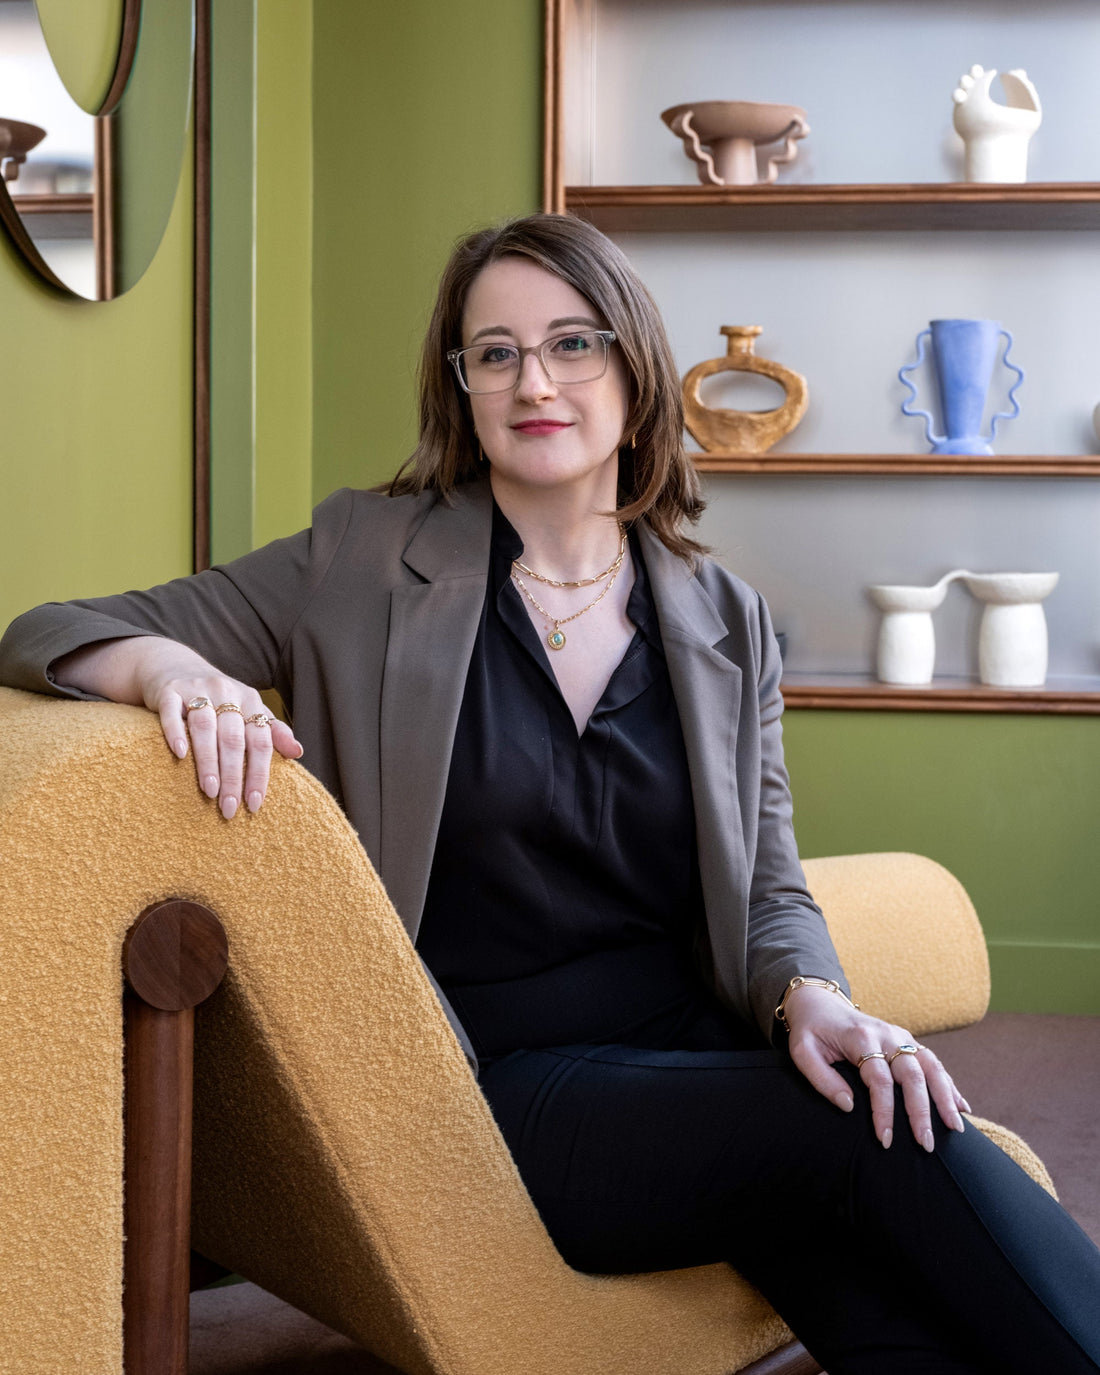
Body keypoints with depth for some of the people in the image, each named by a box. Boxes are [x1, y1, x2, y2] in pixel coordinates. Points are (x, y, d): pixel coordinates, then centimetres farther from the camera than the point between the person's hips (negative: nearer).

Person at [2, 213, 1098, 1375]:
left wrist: (811, 1000, -11)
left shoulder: (725, 622, 12)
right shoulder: (364, 562, 4)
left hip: (698, 1054, 3)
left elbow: (768, 888, 13)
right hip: (495, 1087, -3)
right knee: (879, 1143, -28)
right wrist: (166, 664, -21)